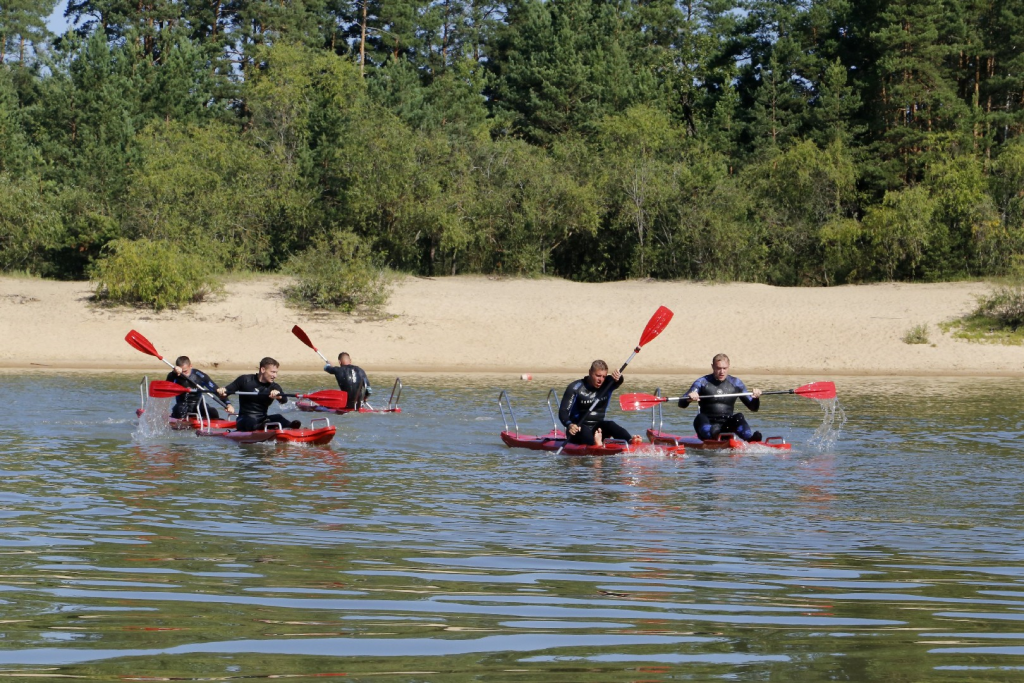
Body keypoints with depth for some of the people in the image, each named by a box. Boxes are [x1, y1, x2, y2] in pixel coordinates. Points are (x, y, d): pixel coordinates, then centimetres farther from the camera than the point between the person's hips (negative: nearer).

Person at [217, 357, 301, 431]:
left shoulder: (274, 387, 8)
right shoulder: (245, 380, 1)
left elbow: (284, 400, -12)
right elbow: (225, 393, 5)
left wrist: (278, 395, -35)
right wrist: (222, 392, -19)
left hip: (262, 419, 0)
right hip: (244, 419, 0)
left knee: (278, 418, -30)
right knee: (251, 422, -36)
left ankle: (291, 426, -57)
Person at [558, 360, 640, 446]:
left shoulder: (607, 385, 4)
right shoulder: (575, 388, -8)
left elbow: (619, 382, -18)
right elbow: (563, 411, -13)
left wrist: (618, 379, -44)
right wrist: (569, 425, -34)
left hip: (597, 428, 4)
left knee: (609, 425, -26)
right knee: (584, 430, -36)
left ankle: (631, 440, -52)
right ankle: (595, 442, -68)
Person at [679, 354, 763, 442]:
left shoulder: (736, 383, 11)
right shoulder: (703, 382, 5)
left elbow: (753, 408, 12)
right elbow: (681, 404, -3)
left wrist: (755, 398, -11)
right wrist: (689, 399, -27)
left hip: (727, 425, 1)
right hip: (708, 425, -1)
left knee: (738, 417, -27)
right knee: (700, 418, -32)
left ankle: (751, 438, -55)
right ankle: (711, 435, -65)